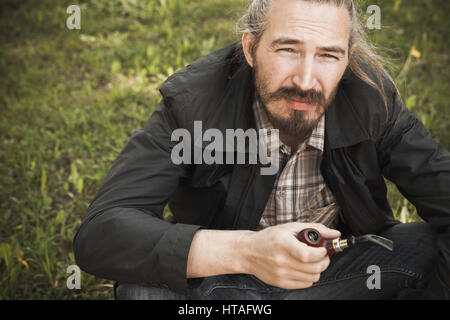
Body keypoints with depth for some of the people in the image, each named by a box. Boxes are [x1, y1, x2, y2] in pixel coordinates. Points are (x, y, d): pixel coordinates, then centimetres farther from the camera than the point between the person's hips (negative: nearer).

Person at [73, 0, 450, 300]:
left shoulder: (373, 96, -15)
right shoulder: (192, 101, -23)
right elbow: (98, 233, -32)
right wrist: (243, 251, -46)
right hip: (220, 276, -2)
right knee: (145, 287, -31)